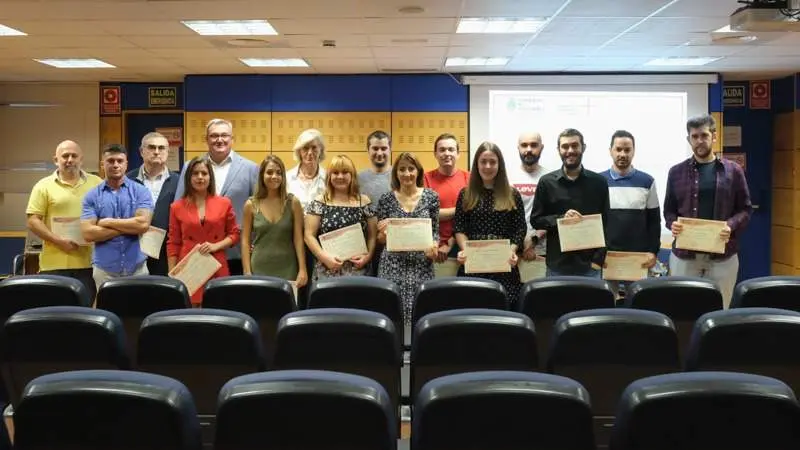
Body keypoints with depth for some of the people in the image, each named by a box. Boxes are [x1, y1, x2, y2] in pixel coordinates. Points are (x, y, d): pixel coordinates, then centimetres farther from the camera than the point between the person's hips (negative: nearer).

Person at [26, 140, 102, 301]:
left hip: (88, 262, 2)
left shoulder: (96, 183, 9)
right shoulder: (44, 186, 3)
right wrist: (58, 240, -13)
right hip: (55, 264, -1)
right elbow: (33, 221, -2)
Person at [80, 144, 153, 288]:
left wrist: (108, 222, -7)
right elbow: (88, 233, -7)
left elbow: (143, 224, -13)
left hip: (137, 268, 0)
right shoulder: (92, 196, 4)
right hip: (104, 269, 1)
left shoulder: (141, 191, 1)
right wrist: (129, 228, -10)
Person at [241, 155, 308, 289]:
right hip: (260, 269, 0)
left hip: (287, 270, 0)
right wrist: (247, 272, -3)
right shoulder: (251, 205, 2)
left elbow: (298, 238, -1)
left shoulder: (293, 202, 1)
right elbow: (245, 241, 3)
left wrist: (302, 270, -7)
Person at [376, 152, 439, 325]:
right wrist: (383, 232, -15)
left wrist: (434, 246, -12)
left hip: (421, 266, 0)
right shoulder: (386, 199, 3)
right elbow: (380, 239, 7)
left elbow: (435, 230, 7)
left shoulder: (431, 196, 3)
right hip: (393, 265, 0)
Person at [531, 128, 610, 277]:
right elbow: (535, 220, 3)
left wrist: (598, 260, -5)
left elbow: (605, 224, 4)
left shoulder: (599, 182, 4)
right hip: (557, 266, 0)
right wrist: (561, 218, -15)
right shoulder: (546, 182, 3)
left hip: (589, 266, 0)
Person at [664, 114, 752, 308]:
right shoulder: (676, 172, 6)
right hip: (684, 254, 0)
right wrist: (672, 224, -12)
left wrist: (731, 226, -15)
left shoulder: (733, 170, 4)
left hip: (722, 255, 0)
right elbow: (669, 210, 10)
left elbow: (745, 208, 5)